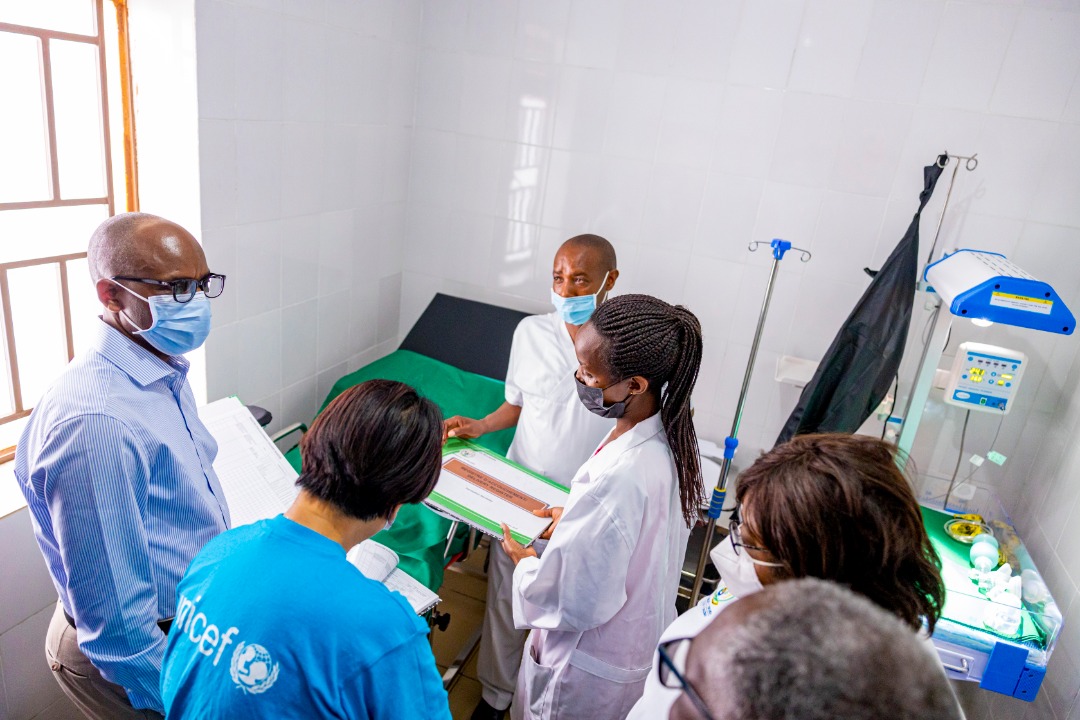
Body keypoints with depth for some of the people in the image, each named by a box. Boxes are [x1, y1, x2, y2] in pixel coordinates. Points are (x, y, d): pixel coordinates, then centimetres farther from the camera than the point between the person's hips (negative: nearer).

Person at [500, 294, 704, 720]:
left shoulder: (617, 480, -38)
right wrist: (568, 521, 3)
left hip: (589, 671, -7)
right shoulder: (665, 438, -11)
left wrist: (524, 561, -11)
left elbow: (573, 602, -27)